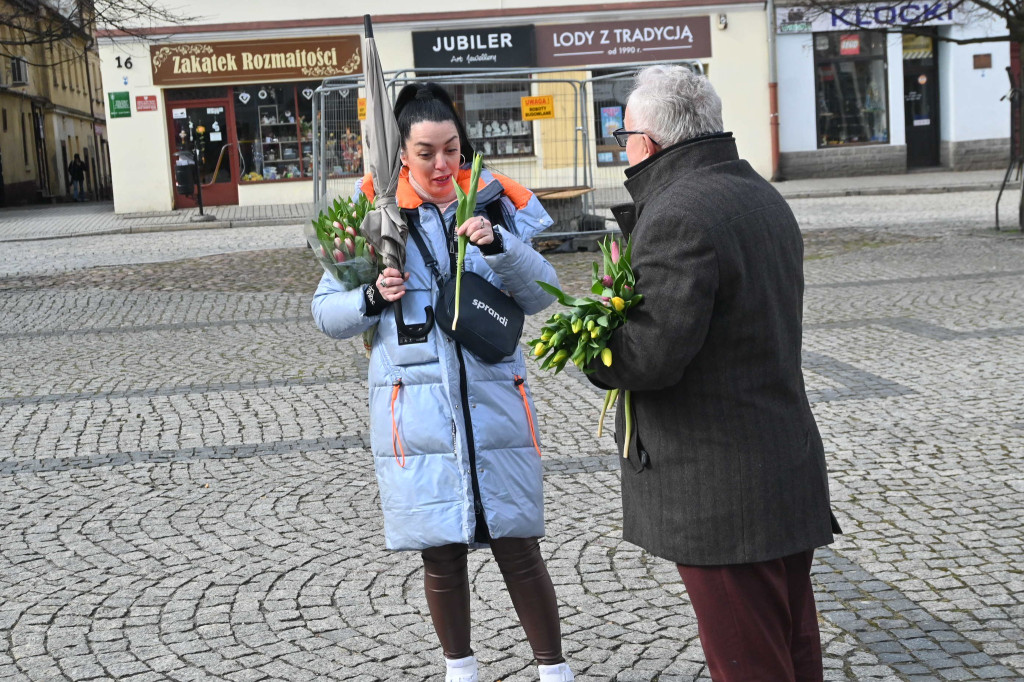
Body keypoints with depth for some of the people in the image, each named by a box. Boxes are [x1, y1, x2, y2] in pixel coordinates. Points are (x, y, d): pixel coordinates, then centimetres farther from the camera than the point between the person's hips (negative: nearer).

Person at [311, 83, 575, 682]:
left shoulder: (494, 203, 3)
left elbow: (542, 294, -3)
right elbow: (327, 312, 6)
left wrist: (498, 245, -18)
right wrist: (373, 299, -14)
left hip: (494, 402, 0)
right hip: (418, 414, 0)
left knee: (519, 548, 4)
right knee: (442, 554, 11)